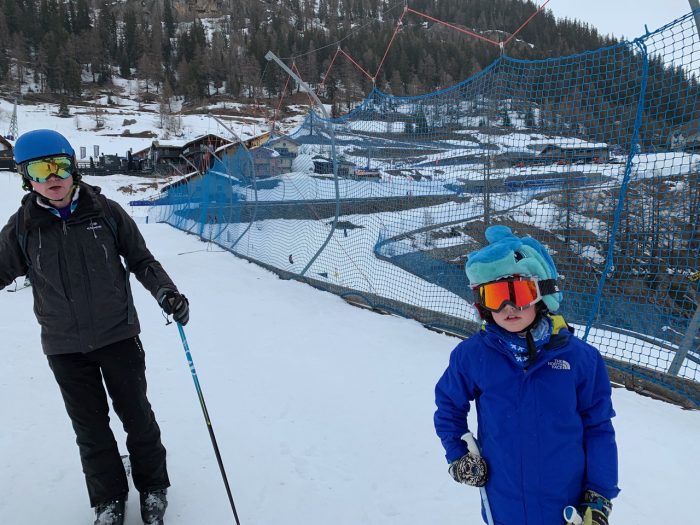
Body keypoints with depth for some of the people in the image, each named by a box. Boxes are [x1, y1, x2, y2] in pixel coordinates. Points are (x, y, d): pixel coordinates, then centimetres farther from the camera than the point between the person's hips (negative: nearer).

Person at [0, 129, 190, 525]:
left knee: (136, 414, 12)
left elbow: (141, 260, -1)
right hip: (64, 347, 1)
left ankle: (153, 487, 33)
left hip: (118, 336, -1)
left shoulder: (106, 212, -9)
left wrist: (166, 291, -16)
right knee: (90, 426, 14)